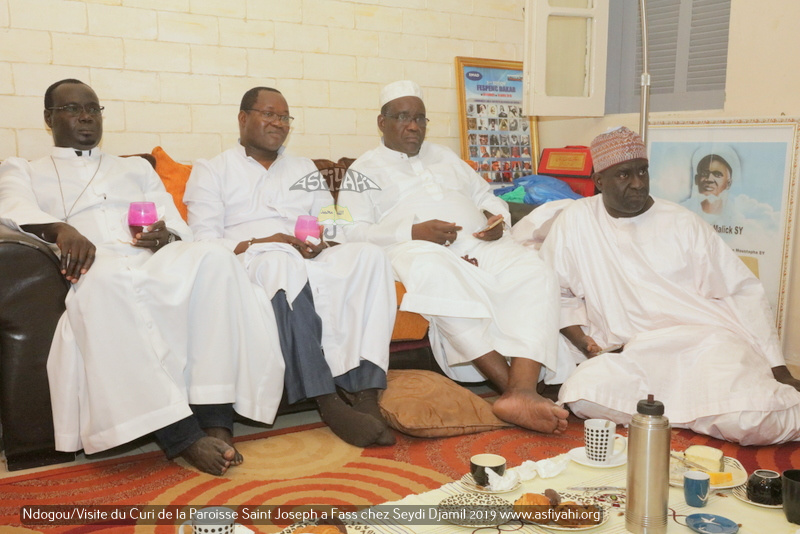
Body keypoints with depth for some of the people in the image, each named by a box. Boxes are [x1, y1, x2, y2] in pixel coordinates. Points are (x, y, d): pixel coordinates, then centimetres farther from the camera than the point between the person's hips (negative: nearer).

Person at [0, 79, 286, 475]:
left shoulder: (137, 168, 34)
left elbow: (181, 230, 21)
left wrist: (166, 236, -6)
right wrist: (59, 228, -23)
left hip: (158, 263, 3)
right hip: (95, 268, -2)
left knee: (212, 257, -33)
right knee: (109, 279, -41)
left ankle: (216, 422, -39)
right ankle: (182, 436, -43)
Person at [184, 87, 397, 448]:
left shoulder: (305, 169, 28)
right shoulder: (211, 170, 14)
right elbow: (204, 241, 1)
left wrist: (321, 242, -6)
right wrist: (258, 243, -15)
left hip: (308, 262, 4)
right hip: (246, 264, -4)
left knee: (369, 256, -28)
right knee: (283, 264, -41)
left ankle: (364, 392, -38)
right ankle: (328, 402, -41)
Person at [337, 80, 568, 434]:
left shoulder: (447, 158, 33)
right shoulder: (365, 169, 17)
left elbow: (488, 198, 33)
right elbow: (351, 232, 2)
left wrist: (497, 219, 6)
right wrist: (413, 232, -13)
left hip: (477, 246, 5)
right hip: (415, 248, -4)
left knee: (535, 274, -27)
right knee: (439, 275, -43)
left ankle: (523, 392, -44)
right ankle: (510, 384, -40)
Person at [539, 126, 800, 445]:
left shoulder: (683, 223, 4)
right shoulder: (575, 221, 4)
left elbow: (742, 291, 4)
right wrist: (585, 344, -6)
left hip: (702, 339, -1)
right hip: (627, 356, 2)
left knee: (747, 421, -29)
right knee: (582, 396, -30)